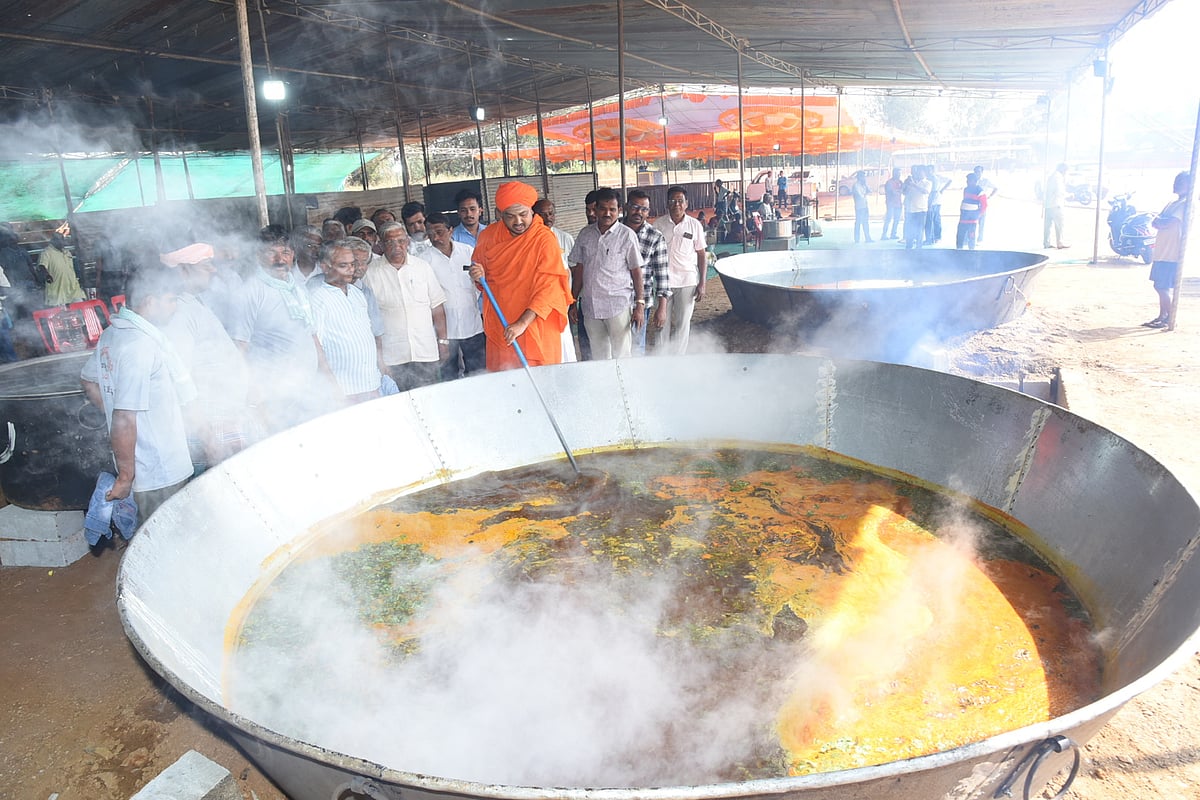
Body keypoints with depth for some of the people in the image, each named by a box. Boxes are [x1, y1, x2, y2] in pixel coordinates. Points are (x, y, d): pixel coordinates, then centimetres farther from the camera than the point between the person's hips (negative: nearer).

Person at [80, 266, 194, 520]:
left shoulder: (111, 334, 7)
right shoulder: (141, 346, -25)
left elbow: (88, 381, 23)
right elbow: (125, 420, -26)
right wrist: (126, 477, -19)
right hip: (160, 476, -9)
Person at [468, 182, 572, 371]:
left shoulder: (545, 239, -12)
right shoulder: (489, 236, 3)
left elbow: (548, 288, -18)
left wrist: (522, 323, -27)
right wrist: (479, 275, -6)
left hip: (534, 326, -4)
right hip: (498, 329, 4)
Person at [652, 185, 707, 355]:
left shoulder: (695, 225, 1)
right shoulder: (658, 224, 2)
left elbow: (702, 254, 4)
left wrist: (702, 283, -3)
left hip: (687, 282, 0)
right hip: (663, 281, 0)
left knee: (682, 324, 3)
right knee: (663, 323, 5)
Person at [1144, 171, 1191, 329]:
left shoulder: (1186, 205, -10)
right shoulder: (1172, 203, 18)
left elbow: (1169, 223, -21)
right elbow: (1155, 223, 11)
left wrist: (1160, 221, -3)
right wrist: (1162, 222, -9)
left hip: (1171, 255, -9)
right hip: (1161, 252, 9)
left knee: (1163, 287, -8)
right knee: (1160, 286, 13)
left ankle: (1169, 319, 1)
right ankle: (1162, 316, 22)